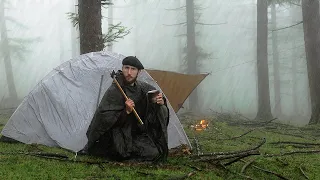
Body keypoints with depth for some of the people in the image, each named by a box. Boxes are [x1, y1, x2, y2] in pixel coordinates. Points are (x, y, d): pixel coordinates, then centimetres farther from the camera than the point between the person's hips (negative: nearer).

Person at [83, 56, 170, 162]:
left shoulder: (142, 87, 1)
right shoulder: (114, 91, -19)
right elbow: (104, 119, -21)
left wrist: (160, 101, -11)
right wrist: (126, 111, -32)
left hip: (138, 132, 6)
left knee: (161, 109, -9)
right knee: (153, 154, -21)